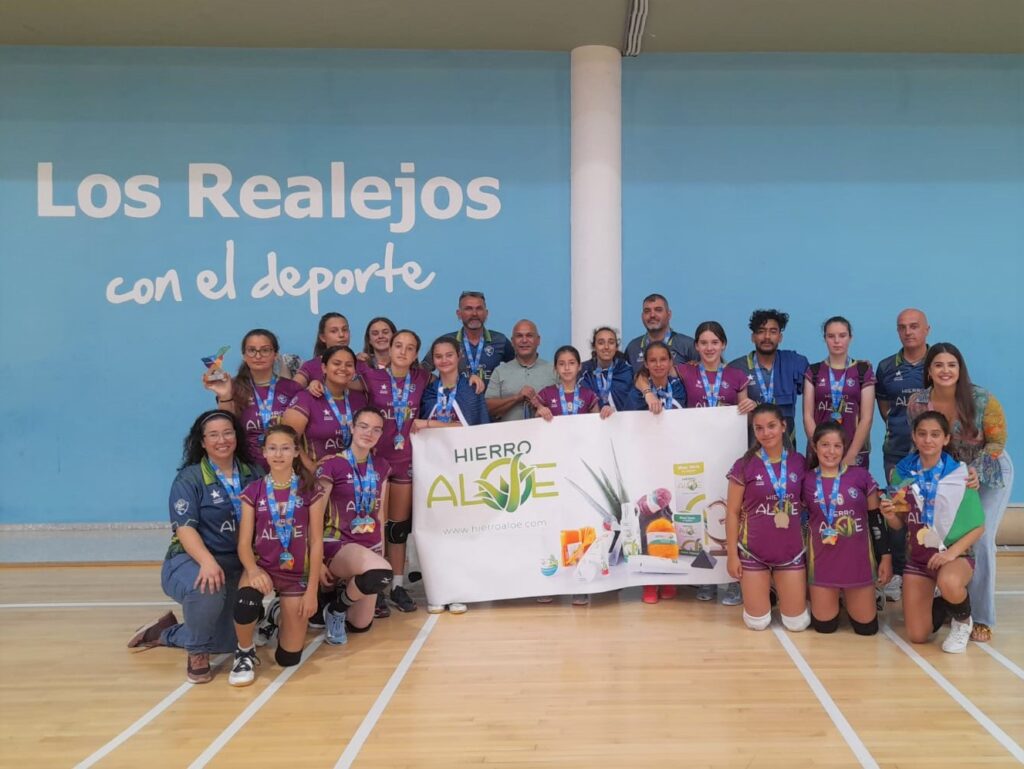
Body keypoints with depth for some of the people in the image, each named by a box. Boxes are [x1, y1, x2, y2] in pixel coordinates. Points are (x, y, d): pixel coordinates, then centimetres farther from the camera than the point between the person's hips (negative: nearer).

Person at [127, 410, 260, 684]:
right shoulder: (189, 479, -8)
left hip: (236, 565, 5)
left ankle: (166, 633, 30)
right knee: (207, 590, -39)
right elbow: (184, 528, -18)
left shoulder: (252, 474, 3)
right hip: (191, 561, -5)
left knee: (229, 641, 3)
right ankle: (196, 653, -8)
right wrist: (208, 562, -35)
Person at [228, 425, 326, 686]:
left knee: (289, 658, 2)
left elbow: (316, 542, -4)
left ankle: (283, 618, 37)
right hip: (262, 567, 0)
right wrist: (253, 569, -25)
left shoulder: (310, 490, -4)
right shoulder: (253, 491, -1)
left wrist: (312, 590, -8)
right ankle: (245, 653, -4)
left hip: (297, 573, 0)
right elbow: (244, 543, -4)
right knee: (245, 604, -37)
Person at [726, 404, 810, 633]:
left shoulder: (799, 462, 0)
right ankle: (765, 593, 37)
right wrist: (732, 554, -6)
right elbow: (732, 512, -5)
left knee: (797, 623, 5)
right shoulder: (744, 465, -9)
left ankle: (780, 593, 36)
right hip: (753, 552, -2)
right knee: (757, 623, 4)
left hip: (790, 551, 2)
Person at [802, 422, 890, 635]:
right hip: (823, 561, 0)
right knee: (824, 626, 4)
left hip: (858, 559, 0)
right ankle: (834, 599, 37)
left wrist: (886, 557, 1)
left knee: (867, 627, 6)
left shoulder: (860, 476, -5)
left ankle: (847, 599, 37)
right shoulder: (807, 481, -4)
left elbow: (877, 519, 2)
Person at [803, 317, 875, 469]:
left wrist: (850, 456, -11)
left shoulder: (864, 370, 2)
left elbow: (866, 417, -3)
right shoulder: (813, 371, 6)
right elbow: (808, 416, 1)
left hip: (856, 453, -1)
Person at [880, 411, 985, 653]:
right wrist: (889, 516, -18)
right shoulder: (902, 472, -3)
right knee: (917, 636, 1)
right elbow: (900, 523, 5)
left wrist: (952, 552, -22)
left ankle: (963, 621, -3)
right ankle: (944, 605, 36)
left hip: (955, 553, -3)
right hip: (917, 555, 3)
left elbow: (978, 526, -7)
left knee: (949, 584, -41)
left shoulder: (960, 474, -13)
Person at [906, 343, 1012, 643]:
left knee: (980, 541, -10)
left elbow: (997, 441, -16)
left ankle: (982, 618, 0)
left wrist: (973, 472, -27)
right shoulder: (917, 403, -16)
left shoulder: (982, 400, -24)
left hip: (989, 475, -3)